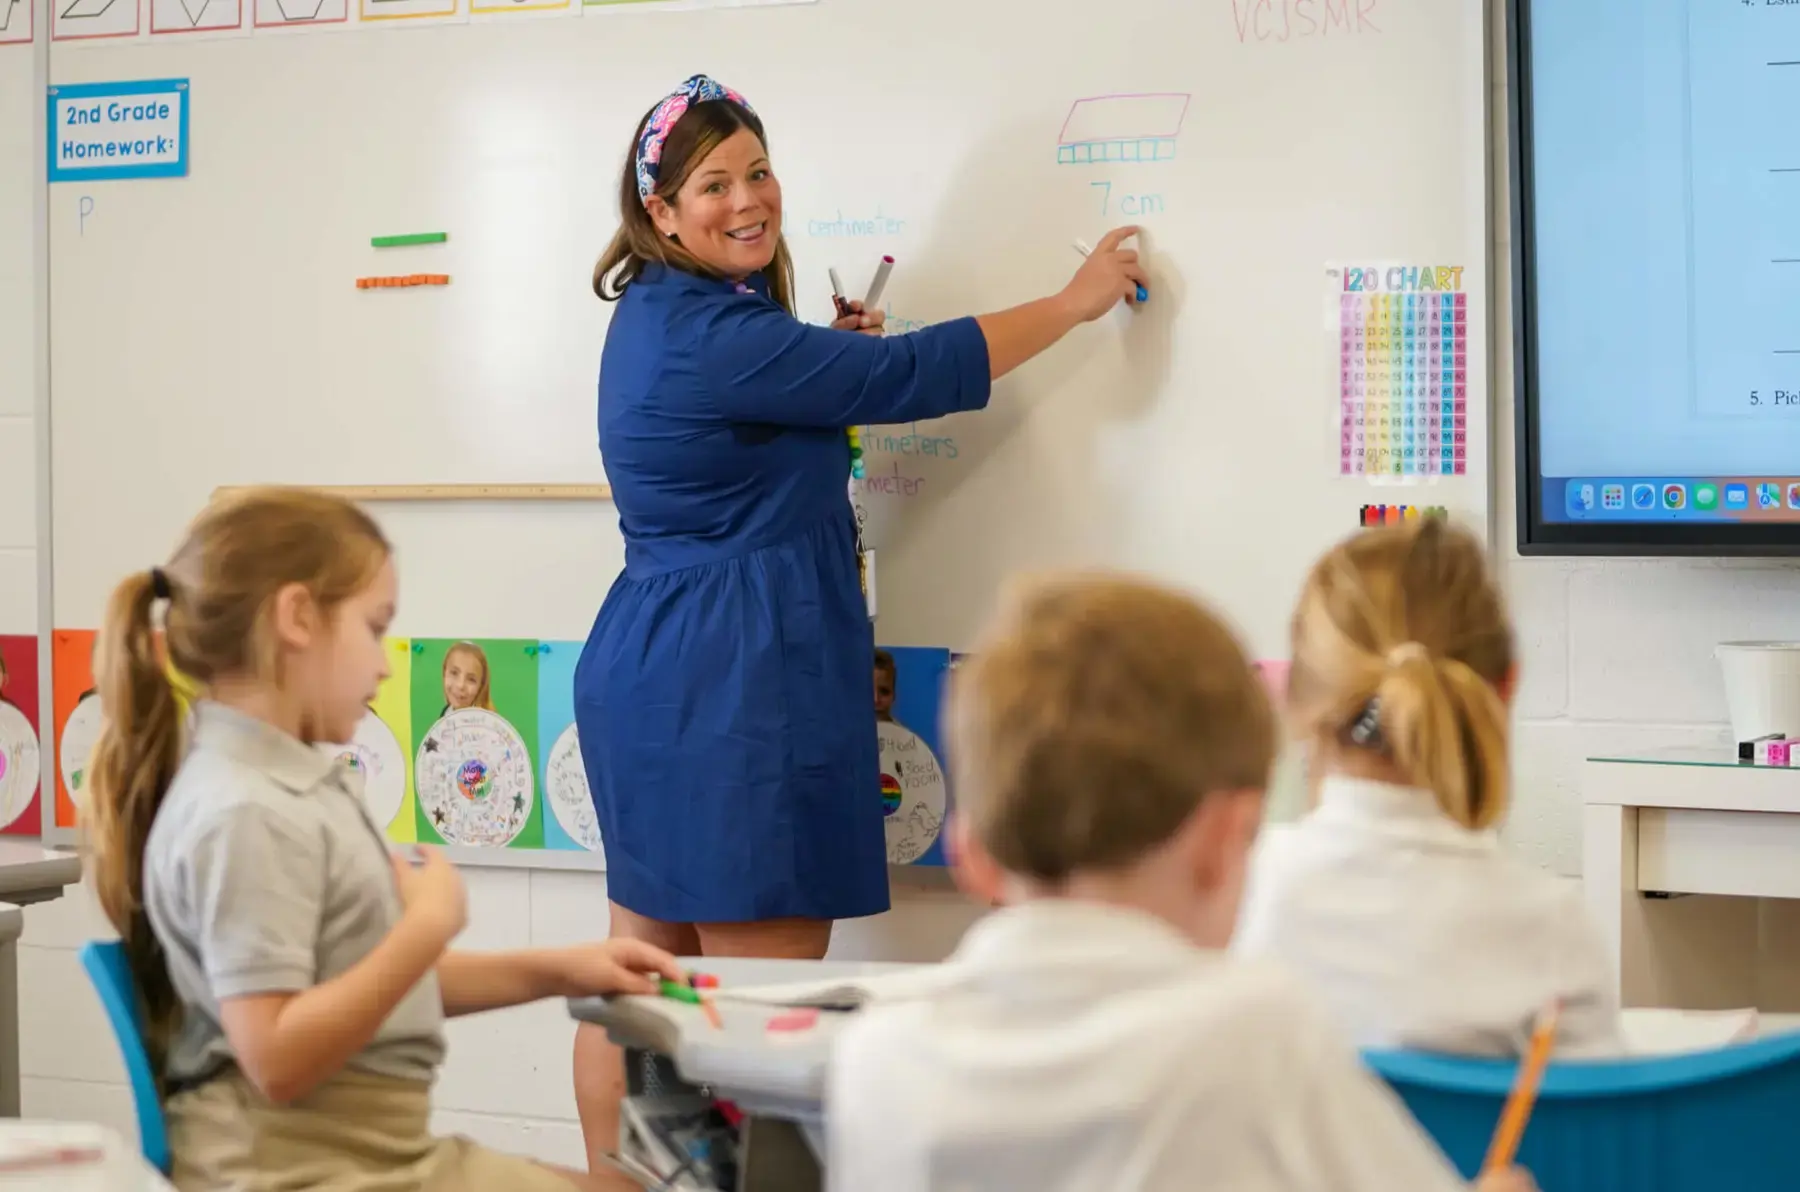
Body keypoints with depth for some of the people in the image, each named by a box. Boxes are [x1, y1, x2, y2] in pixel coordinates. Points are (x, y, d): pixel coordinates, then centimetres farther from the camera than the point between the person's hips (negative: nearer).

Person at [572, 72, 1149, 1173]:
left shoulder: (658, 314, 13)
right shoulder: (710, 335, -18)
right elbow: (912, 376, -16)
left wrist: (832, 359, 9)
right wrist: (1075, 301, -5)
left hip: (647, 675, 11)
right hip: (733, 691, -11)